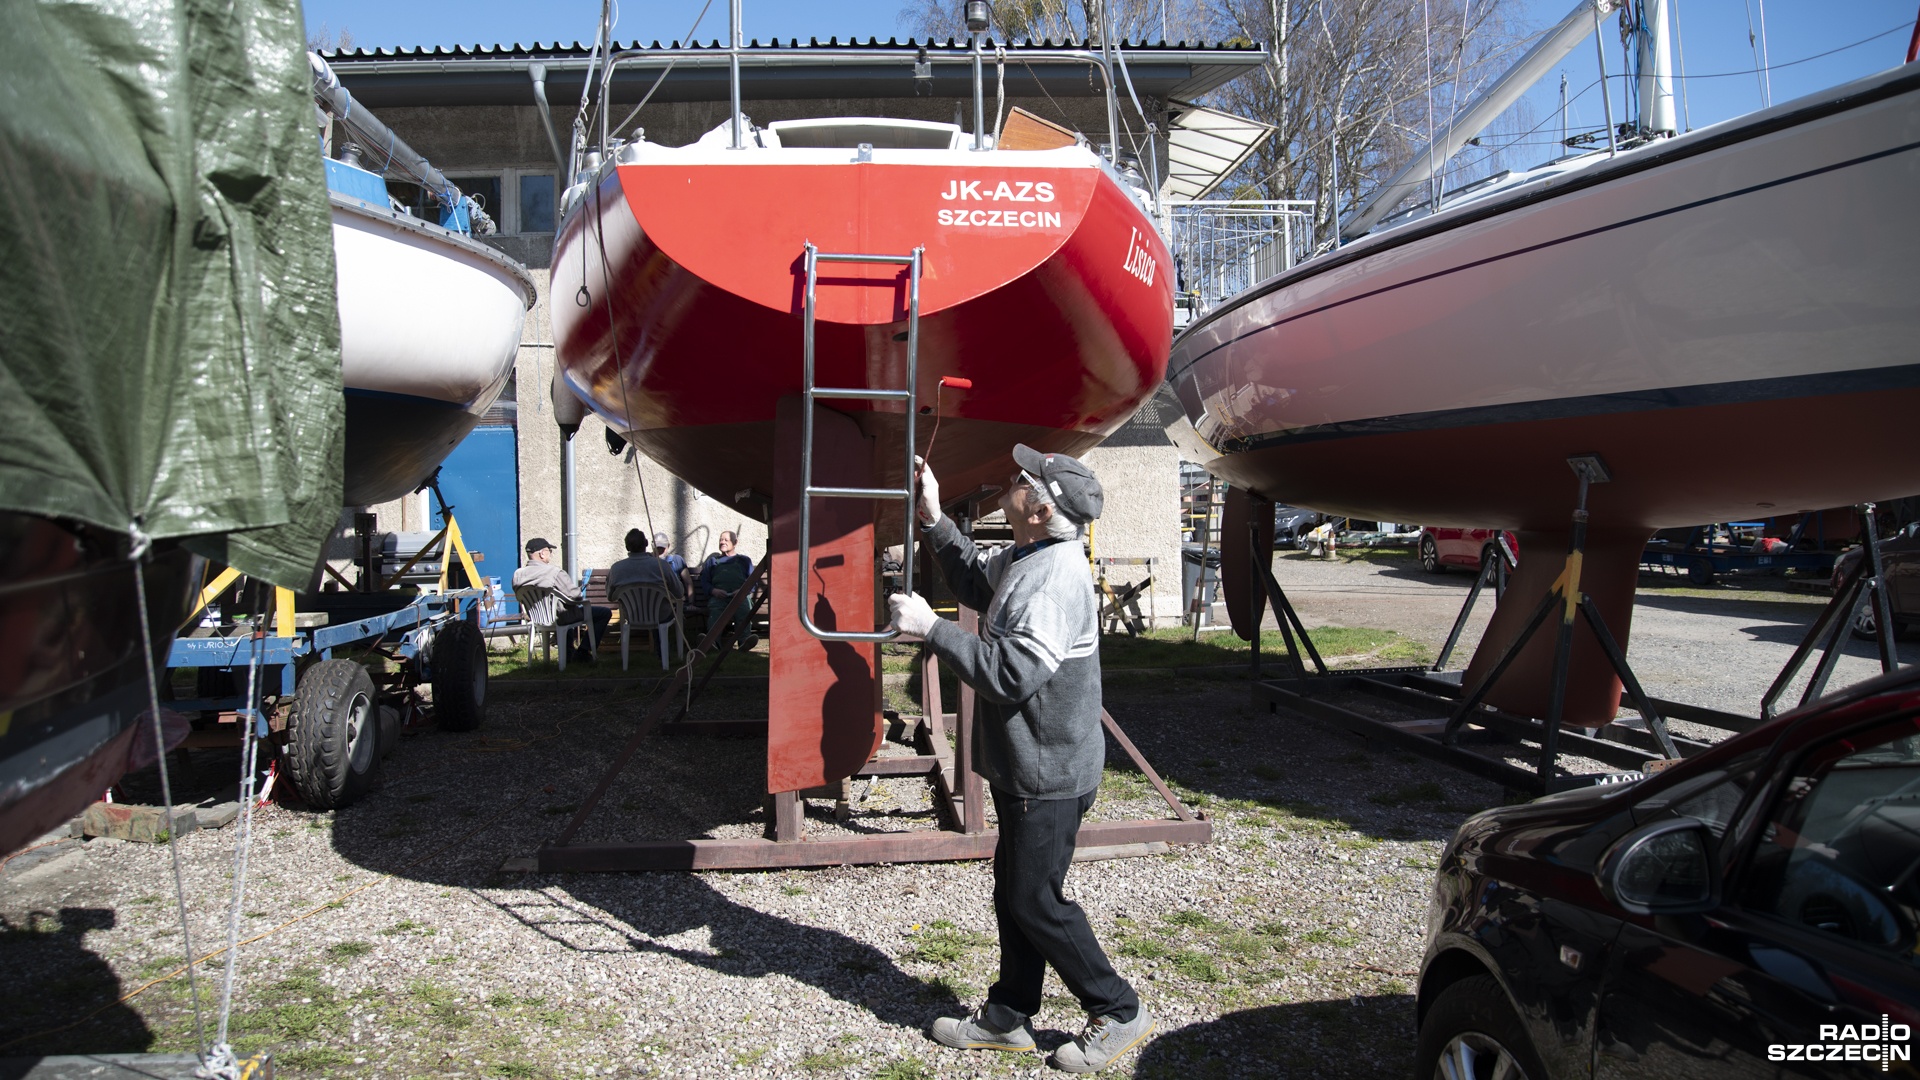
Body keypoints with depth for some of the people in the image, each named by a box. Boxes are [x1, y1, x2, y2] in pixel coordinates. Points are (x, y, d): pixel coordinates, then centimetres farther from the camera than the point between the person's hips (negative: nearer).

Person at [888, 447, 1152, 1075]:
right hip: (1026, 765, 10)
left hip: (1048, 774, -10)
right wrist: (933, 520, 18)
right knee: (1013, 892, 17)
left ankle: (1118, 1012, 17)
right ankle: (1007, 1018, 31)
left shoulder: (1055, 577, -26)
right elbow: (974, 581, 27)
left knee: (1035, 901, 1)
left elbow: (1011, 674, -31)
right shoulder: (1026, 560, 7)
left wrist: (931, 630, -25)